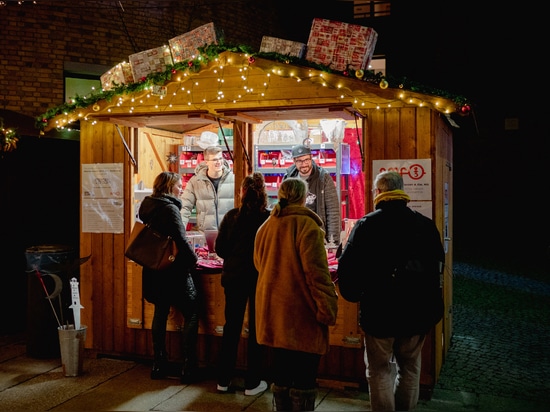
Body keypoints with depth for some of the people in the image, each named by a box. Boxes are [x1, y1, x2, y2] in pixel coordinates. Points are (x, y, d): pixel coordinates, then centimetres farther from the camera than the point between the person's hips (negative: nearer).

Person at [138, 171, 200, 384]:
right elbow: (181, 241, -21)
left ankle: (159, 366, 21)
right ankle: (188, 367, 3)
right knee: (191, 313, 3)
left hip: (154, 270, 8)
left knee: (160, 313, 16)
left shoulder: (146, 205, 8)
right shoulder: (169, 208, -17)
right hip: (174, 271, -8)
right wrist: (193, 259, -7)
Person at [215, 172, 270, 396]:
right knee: (256, 329, 9)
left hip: (234, 277, 3)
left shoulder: (231, 216, -5)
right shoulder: (269, 218, -12)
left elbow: (220, 249, -2)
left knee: (231, 327, 15)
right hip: (260, 278, -2)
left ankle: (223, 380, 24)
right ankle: (252, 383, 17)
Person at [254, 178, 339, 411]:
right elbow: (317, 273, -18)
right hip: (300, 312, -7)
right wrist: (328, 309, -13)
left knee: (281, 372, 17)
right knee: (304, 377, 3)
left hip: (274, 310, 7)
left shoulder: (265, 227, 9)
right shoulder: (306, 225, -13)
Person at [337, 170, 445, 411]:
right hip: (417, 312, 4)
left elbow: (347, 266, -14)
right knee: (410, 367, 19)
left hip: (379, 312, -3)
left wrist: (353, 294, 3)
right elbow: (438, 264, 9)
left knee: (380, 369, 9)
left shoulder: (366, 225, -11)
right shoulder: (426, 224, 0)